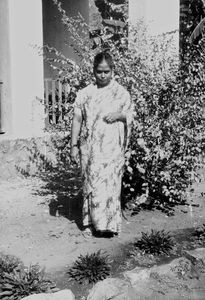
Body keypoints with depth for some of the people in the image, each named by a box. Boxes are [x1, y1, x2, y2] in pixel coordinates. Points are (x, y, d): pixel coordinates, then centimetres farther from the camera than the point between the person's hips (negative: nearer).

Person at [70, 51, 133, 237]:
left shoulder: (121, 93, 7)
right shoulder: (85, 93, 8)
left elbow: (130, 115, 11)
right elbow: (77, 119, 8)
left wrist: (119, 115, -12)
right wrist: (74, 145, 2)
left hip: (112, 146, -2)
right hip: (90, 145, 2)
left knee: (110, 181, -9)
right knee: (90, 182, 3)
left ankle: (110, 223, -4)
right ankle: (90, 222, 13)